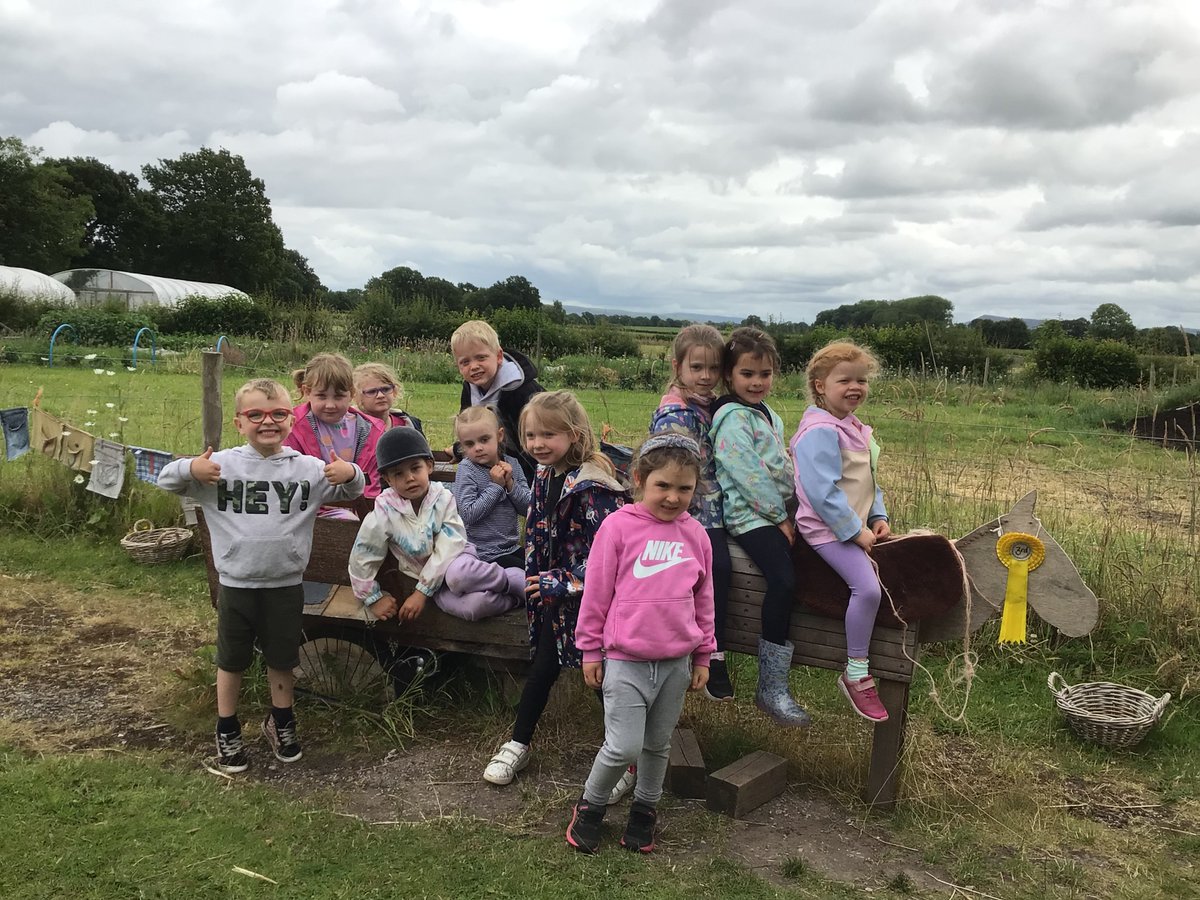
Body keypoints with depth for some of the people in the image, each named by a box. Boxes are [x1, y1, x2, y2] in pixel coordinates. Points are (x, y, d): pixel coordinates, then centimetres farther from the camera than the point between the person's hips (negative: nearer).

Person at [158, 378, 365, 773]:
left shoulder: (307, 469, -3)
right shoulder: (222, 465, -7)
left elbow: (350, 493, 7)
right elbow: (166, 480, -2)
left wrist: (350, 474, -17)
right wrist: (189, 469, -24)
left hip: (286, 584, 1)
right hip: (236, 583, -1)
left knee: (282, 659, 17)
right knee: (231, 660, 15)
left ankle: (280, 722, 39)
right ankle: (227, 732, 33)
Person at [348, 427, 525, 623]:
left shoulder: (443, 498, -10)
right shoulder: (385, 512, -11)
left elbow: (447, 550, -13)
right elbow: (361, 559, 0)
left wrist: (421, 592, -17)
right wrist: (374, 598, 3)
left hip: (455, 561, 0)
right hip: (431, 581, 0)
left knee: (458, 574, -40)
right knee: (470, 606, -35)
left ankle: (510, 581, -19)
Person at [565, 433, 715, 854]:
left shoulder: (695, 534, 3)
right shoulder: (619, 526, -9)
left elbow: (703, 599, 12)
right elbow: (596, 591, -3)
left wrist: (703, 656, 15)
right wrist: (590, 650, 0)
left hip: (676, 660, 4)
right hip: (626, 660, -4)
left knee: (658, 744, 16)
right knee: (624, 747, -5)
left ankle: (645, 809, 38)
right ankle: (590, 804, 22)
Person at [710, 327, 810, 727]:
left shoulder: (770, 416, 21)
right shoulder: (733, 418, -8)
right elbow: (749, 475, -15)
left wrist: (788, 513, 12)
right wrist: (780, 517, -12)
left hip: (777, 512, 10)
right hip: (750, 517, -10)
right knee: (783, 581, -26)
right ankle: (772, 688, -18)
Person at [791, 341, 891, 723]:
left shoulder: (858, 430, 14)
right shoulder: (820, 431, -17)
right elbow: (821, 492, -23)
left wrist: (878, 517, 9)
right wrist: (854, 531, -19)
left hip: (857, 526, 10)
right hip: (828, 529, -10)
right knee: (867, 587, -23)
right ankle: (856, 675, -8)